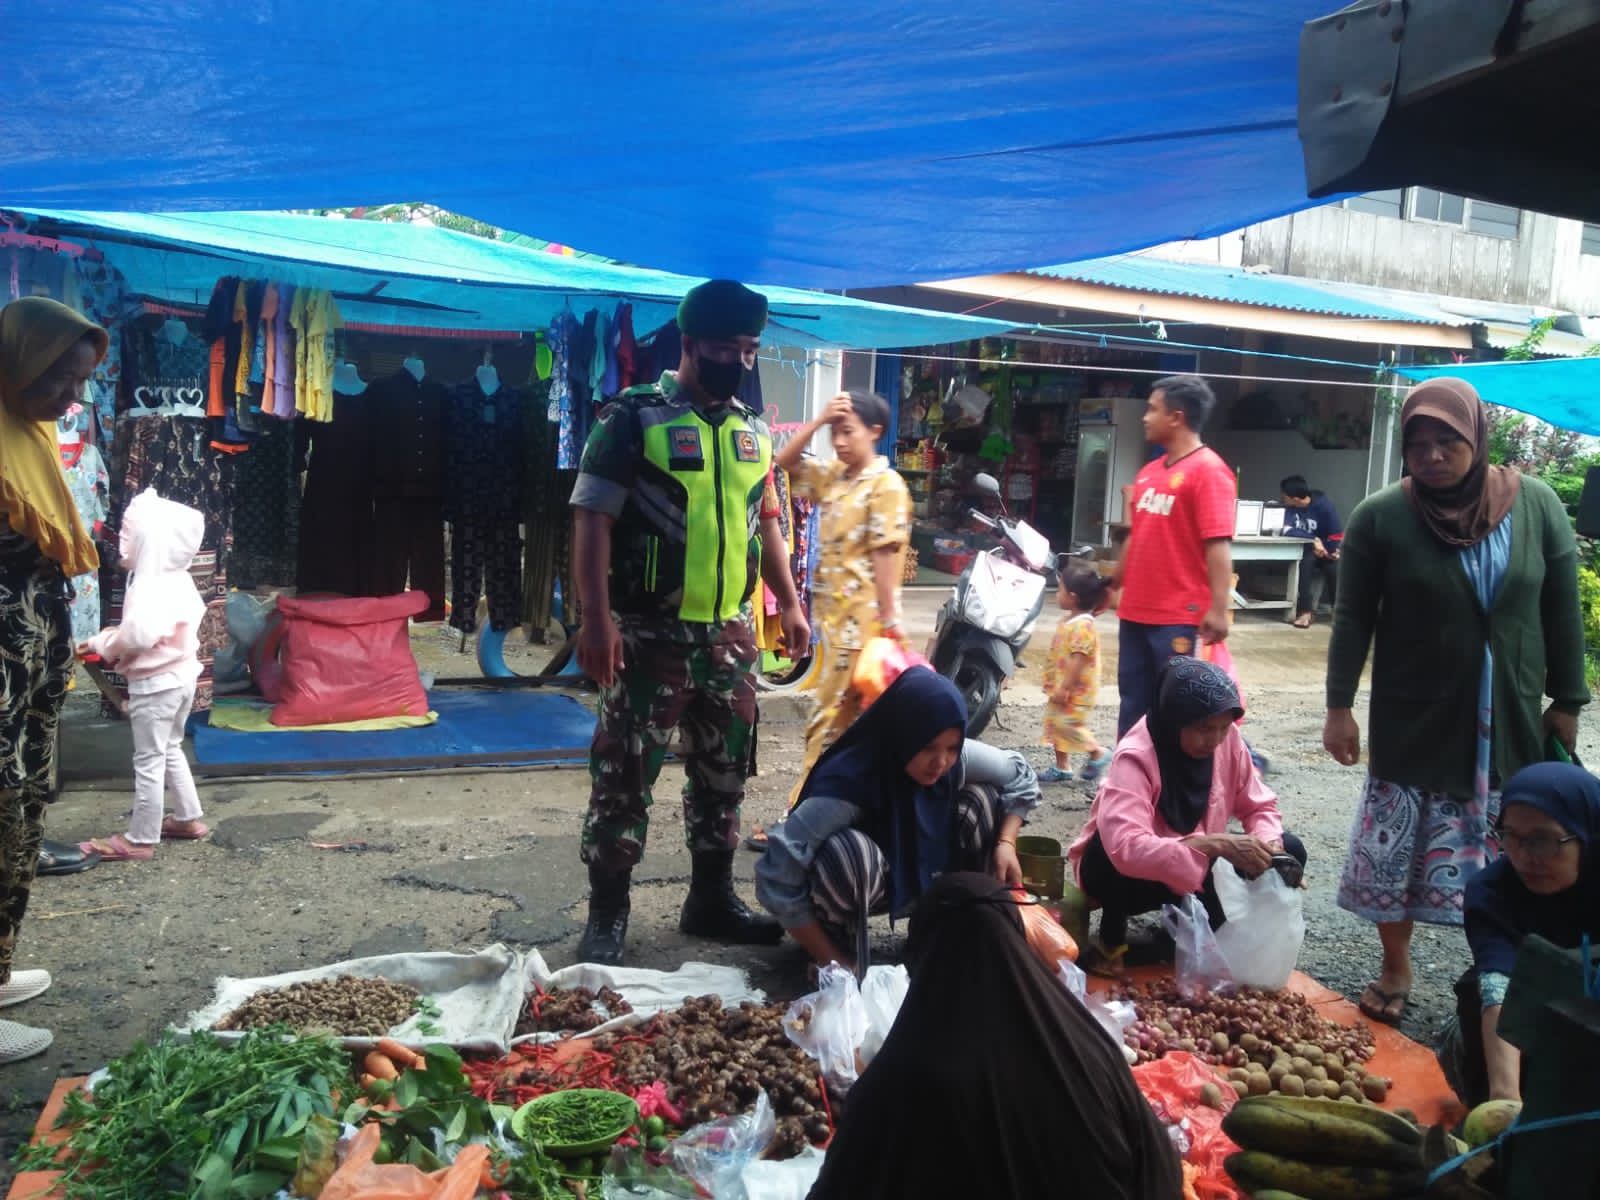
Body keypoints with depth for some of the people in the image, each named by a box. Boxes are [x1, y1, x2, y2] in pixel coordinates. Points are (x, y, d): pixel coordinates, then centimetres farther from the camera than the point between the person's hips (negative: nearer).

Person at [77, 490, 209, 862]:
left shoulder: (149, 587, -23)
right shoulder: (177, 579, 5)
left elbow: (137, 635, -35)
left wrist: (102, 644, -15)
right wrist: (112, 642, 11)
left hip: (155, 683, -10)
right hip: (181, 674, 10)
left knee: (148, 761, -1)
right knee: (170, 750, 22)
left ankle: (140, 840, 8)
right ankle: (188, 818, 30)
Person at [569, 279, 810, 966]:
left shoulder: (752, 432, 12)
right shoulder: (633, 418, -7)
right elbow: (593, 522, -12)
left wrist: (789, 604, 14)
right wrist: (595, 617, -19)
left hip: (731, 633, 6)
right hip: (651, 632, -6)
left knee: (724, 775, 14)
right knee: (624, 775, 0)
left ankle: (713, 898, 28)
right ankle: (607, 915, 11)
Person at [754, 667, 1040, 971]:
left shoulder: (957, 759, -20)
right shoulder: (849, 781, -36)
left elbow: (1021, 777, -1)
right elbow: (777, 878, -38)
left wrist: (1006, 843, -18)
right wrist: (833, 962, -31)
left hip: (918, 879, 5)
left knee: (983, 799, -14)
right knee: (851, 852, -39)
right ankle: (839, 946, -10)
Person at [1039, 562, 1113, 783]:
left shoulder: (1082, 626, -23)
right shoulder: (1070, 621, 9)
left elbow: (1079, 659, -27)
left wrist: (1065, 688, -26)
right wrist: (1055, 685, 20)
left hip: (1075, 691, -10)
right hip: (1062, 687, 10)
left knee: (1069, 724, -11)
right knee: (1055, 723, 13)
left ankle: (1098, 753, 9)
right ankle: (1062, 767, 21)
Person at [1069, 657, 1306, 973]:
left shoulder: (1228, 739, -14)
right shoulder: (1135, 757, -31)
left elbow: (1260, 806, -2)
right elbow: (1125, 848, -45)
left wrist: (1266, 844, -25)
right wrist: (1213, 845, -47)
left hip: (1195, 862, 5)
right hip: (1116, 870, -5)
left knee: (1288, 851, -12)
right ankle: (1112, 940, -10)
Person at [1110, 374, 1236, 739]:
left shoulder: (1208, 470, -12)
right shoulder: (1149, 471, 14)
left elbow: (1219, 545, -20)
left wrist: (1218, 609, -26)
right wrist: (1114, 586, 27)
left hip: (1180, 617, -8)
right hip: (1136, 612, 8)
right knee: (1133, 703, 14)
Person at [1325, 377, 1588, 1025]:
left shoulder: (1536, 504, -3)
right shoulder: (1381, 516, -9)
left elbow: (1562, 612, 4)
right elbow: (1353, 618, -3)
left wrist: (1566, 703, 5)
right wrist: (1339, 706, -4)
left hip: (1510, 722, 2)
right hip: (1414, 723, -1)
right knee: (1394, 850, 5)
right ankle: (1395, 969, 24)